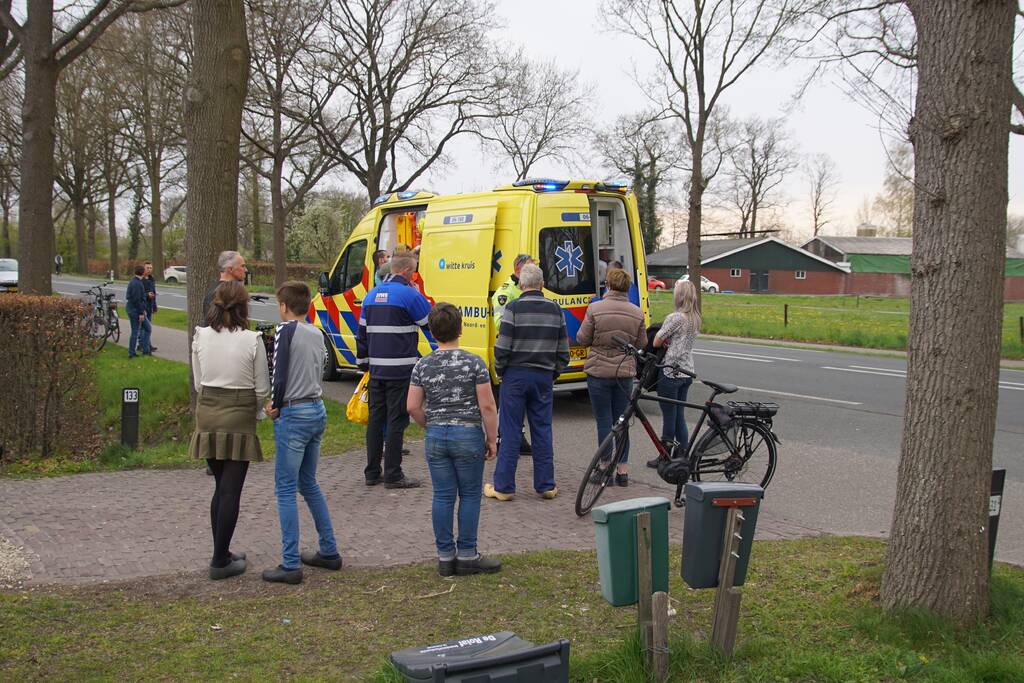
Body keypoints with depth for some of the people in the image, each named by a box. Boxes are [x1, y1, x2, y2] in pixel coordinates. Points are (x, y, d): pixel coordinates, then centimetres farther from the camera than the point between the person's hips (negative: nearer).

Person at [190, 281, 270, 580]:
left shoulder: (200, 336, 0)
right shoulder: (252, 340, -12)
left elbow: (198, 383, 7)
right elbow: (262, 389, -6)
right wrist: (255, 412, 12)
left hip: (207, 415, 5)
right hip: (239, 418, -4)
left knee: (221, 487, 17)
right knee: (231, 491, 3)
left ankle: (221, 554, 25)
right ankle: (221, 562, 8)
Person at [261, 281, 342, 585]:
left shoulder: (285, 331, -11)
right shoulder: (318, 334, 11)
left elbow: (280, 375, -15)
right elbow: (317, 373, 12)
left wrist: (274, 407, 0)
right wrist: (281, 404, 8)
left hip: (293, 415, -8)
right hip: (317, 411, 8)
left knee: (286, 489, 0)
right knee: (309, 484, 19)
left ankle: (291, 565, 2)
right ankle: (329, 552, 23)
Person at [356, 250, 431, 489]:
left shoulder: (371, 295, 12)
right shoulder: (409, 295, -11)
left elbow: (361, 333, 17)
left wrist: (363, 362, 24)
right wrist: (418, 295, 9)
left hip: (376, 369, 7)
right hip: (400, 370, -7)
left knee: (375, 419, 12)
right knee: (396, 421, -1)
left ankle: (372, 472, 18)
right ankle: (393, 475, 3)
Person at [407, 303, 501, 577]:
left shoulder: (423, 366, 0)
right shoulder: (474, 363, -9)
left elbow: (413, 407, 0)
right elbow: (487, 406, -10)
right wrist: (492, 439, 0)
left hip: (435, 437, 3)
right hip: (468, 435, -3)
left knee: (442, 496, 9)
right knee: (470, 495, 8)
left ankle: (445, 556, 16)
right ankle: (467, 555, 12)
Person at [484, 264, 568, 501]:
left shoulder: (514, 308, -9)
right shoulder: (555, 310, 5)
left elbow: (502, 347, -11)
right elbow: (563, 350, 8)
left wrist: (500, 371, 4)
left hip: (516, 375, -3)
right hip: (544, 377, 4)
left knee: (510, 431, 2)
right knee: (542, 430, 10)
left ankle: (504, 487, 6)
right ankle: (546, 486, 14)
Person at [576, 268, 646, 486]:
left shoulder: (595, 309, -11)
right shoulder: (637, 313, -1)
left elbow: (583, 339, -5)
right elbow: (641, 344, 6)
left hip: (599, 372, -3)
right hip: (625, 372, 3)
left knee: (604, 422, 4)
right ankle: (622, 470, 15)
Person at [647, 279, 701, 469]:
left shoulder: (674, 318, -16)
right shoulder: (695, 319, 8)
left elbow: (656, 342, -10)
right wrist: (669, 342, -1)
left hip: (670, 372, -8)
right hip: (687, 372, 8)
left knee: (669, 416, 1)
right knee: (679, 416, 14)